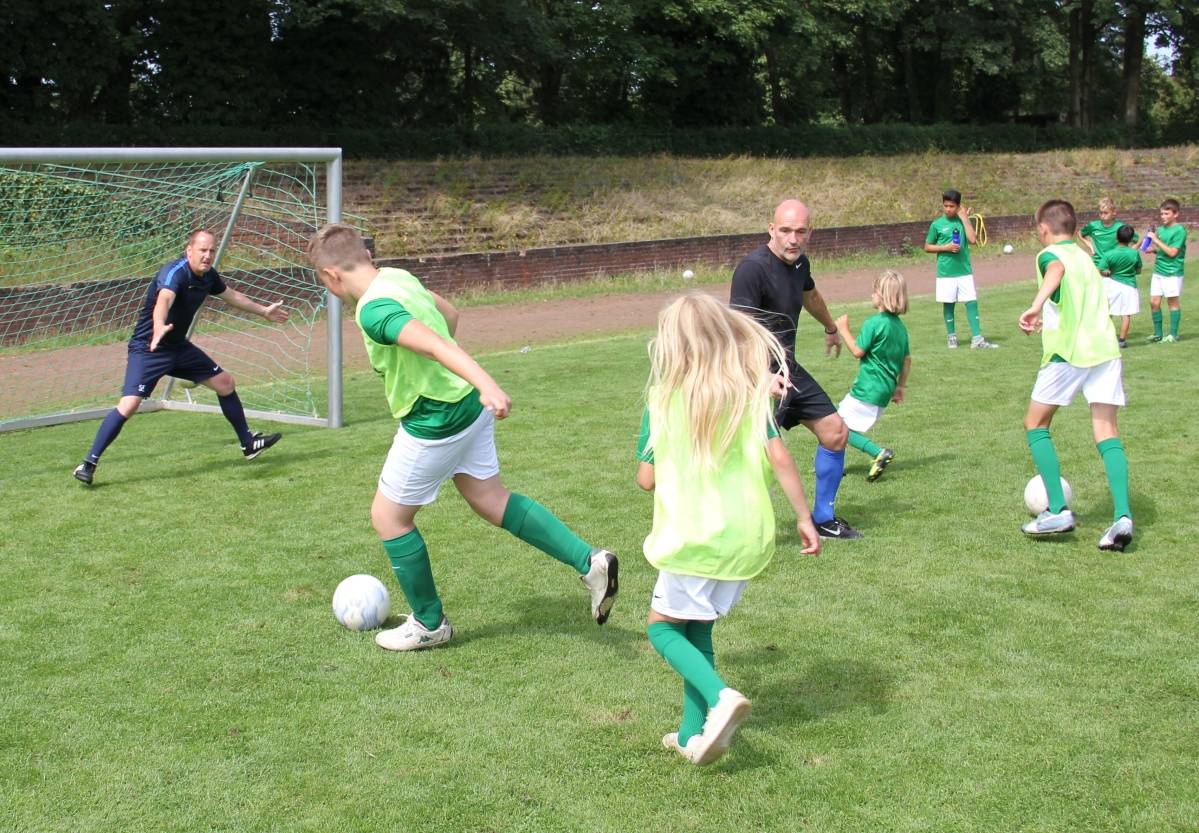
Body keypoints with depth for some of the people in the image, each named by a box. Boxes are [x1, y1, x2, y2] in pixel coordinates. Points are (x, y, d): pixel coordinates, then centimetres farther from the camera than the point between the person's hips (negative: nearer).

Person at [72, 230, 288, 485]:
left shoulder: (208, 276, 0)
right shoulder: (175, 273, -26)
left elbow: (231, 295, 22)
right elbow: (163, 300, -48)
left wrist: (264, 311, 33)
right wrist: (158, 328, -68)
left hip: (179, 347, 8)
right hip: (147, 349, -8)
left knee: (225, 382, 11)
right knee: (129, 404, -22)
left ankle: (248, 443, 29)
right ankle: (88, 464, -12)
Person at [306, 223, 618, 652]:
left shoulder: (373, 311, -24)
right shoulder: (398, 277, 5)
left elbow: (437, 344, -38)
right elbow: (449, 313, 21)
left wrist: (486, 384, -49)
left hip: (433, 424, -9)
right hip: (469, 408, 9)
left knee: (388, 518, 10)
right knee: (491, 500, 20)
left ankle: (429, 624, 23)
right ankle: (590, 561, 14)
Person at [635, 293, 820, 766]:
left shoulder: (663, 399, -6)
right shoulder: (749, 391, 0)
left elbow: (646, 479, -2)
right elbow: (779, 457, -8)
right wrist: (804, 517, -2)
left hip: (694, 534, -4)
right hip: (749, 534, 5)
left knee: (662, 627, 12)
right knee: (697, 630, 20)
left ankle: (720, 697, -13)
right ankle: (694, 735, 19)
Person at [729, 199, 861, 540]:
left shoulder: (799, 262, 5)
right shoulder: (753, 268, -22)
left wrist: (831, 327, 48)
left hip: (789, 369, 9)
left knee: (835, 432, 14)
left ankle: (823, 518, 31)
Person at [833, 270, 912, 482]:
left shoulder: (873, 323, -15)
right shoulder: (900, 326, 12)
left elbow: (858, 351, -14)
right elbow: (907, 360, 17)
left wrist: (843, 329, -3)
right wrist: (900, 386, 25)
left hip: (867, 390, -9)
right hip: (884, 391, 9)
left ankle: (879, 454, -18)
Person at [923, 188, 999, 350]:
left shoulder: (963, 220, 4)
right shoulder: (937, 224, -1)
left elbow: (972, 239, -10)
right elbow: (927, 247, 3)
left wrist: (964, 218, -9)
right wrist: (946, 247, -11)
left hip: (964, 271, 1)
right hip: (945, 272, -1)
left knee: (972, 302, -3)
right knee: (948, 304, 7)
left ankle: (977, 339, -1)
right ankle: (951, 337, 20)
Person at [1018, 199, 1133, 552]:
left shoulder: (1050, 254, 1)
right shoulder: (1086, 257, 23)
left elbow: (1057, 269, -26)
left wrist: (1037, 305, -43)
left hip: (1068, 352, -6)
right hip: (1106, 348, 6)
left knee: (1035, 424, 10)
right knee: (1107, 431, 2)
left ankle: (1058, 510, 3)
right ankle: (1122, 516, -14)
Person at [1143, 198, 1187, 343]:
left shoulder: (1179, 230, -11)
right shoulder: (1160, 229, 9)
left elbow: (1172, 252, -18)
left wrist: (1156, 240, -18)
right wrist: (1152, 249, -1)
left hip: (1173, 272, -6)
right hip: (1158, 270, 6)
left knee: (1172, 301, 3)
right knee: (1154, 302, 4)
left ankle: (1173, 334, 12)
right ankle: (1158, 333, 15)